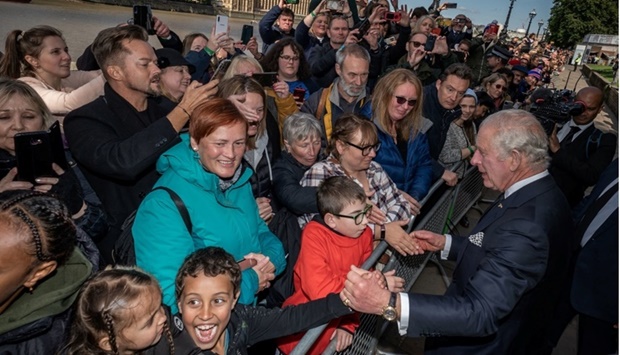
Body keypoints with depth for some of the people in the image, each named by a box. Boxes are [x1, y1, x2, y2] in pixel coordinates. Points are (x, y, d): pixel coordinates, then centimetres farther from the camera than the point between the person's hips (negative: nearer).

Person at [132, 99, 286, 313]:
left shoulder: (239, 182, 2)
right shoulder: (164, 204, -19)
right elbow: (170, 292, -23)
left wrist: (270, 260, -8)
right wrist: (250, 280, -16)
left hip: (253, 305, 5)